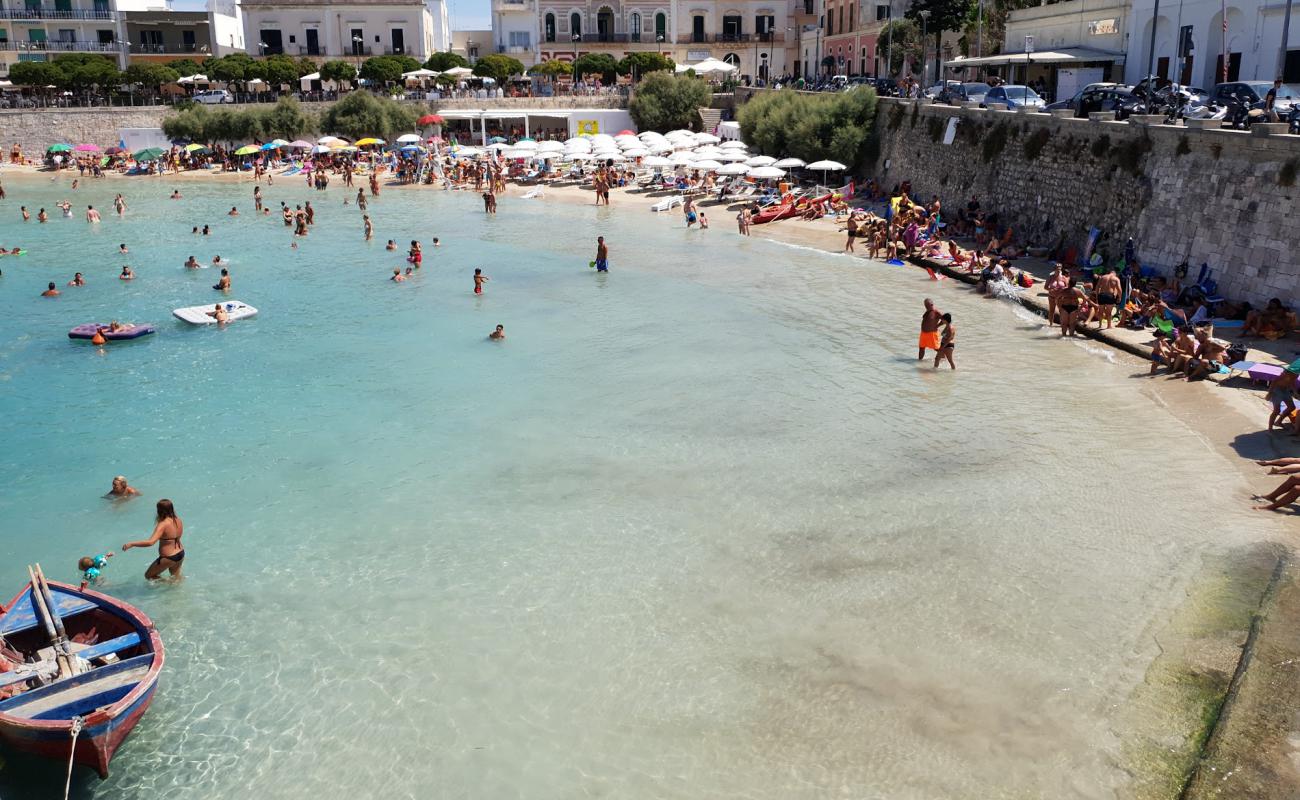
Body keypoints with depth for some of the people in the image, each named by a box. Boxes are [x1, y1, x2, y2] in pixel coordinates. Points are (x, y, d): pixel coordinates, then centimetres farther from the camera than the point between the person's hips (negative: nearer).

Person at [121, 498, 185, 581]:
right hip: (181, 554, 7)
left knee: (148, 575, 15)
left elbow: (150, 542, -35)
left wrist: (131, 544, -30)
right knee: (177, 579, 30)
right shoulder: (178, 520, -3)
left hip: (168, 558, -7)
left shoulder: (163, 525, -24)